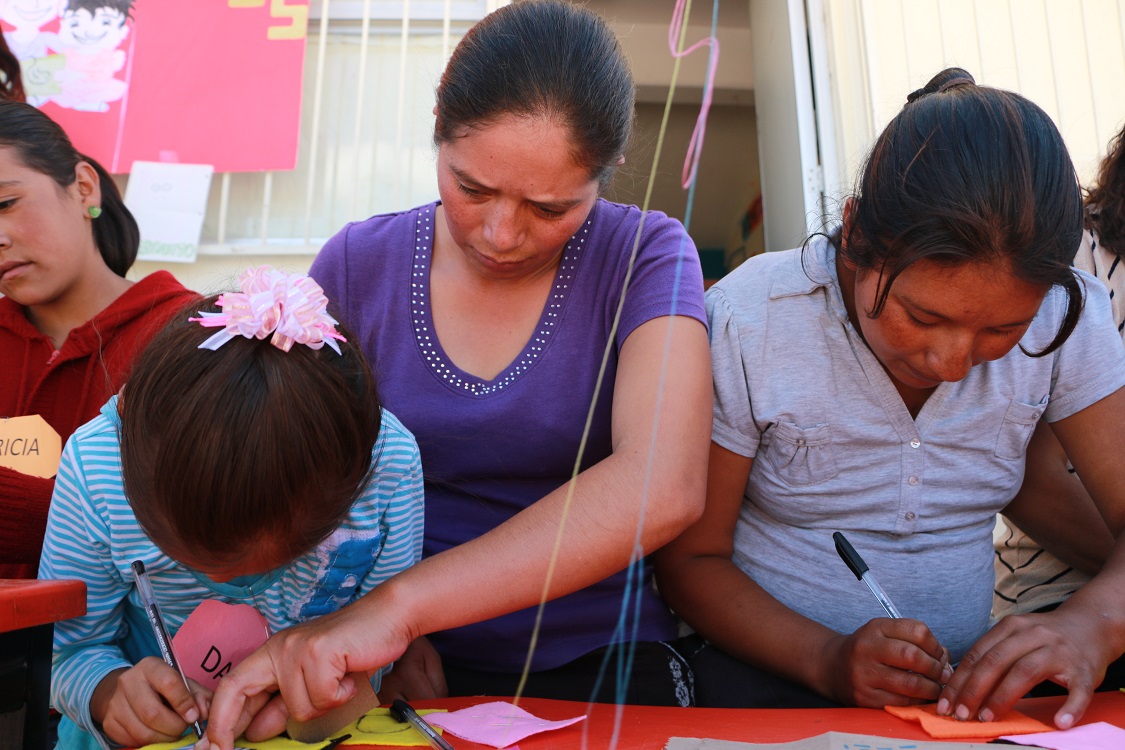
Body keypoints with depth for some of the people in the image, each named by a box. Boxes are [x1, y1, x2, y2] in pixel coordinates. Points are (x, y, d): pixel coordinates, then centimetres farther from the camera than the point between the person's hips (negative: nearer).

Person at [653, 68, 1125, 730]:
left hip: (969, 691, 2)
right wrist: (827, 659, -23)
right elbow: (691, 558, -10)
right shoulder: (743, 325, -16)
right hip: (772, 673, -2)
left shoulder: (1064, 316, -7)